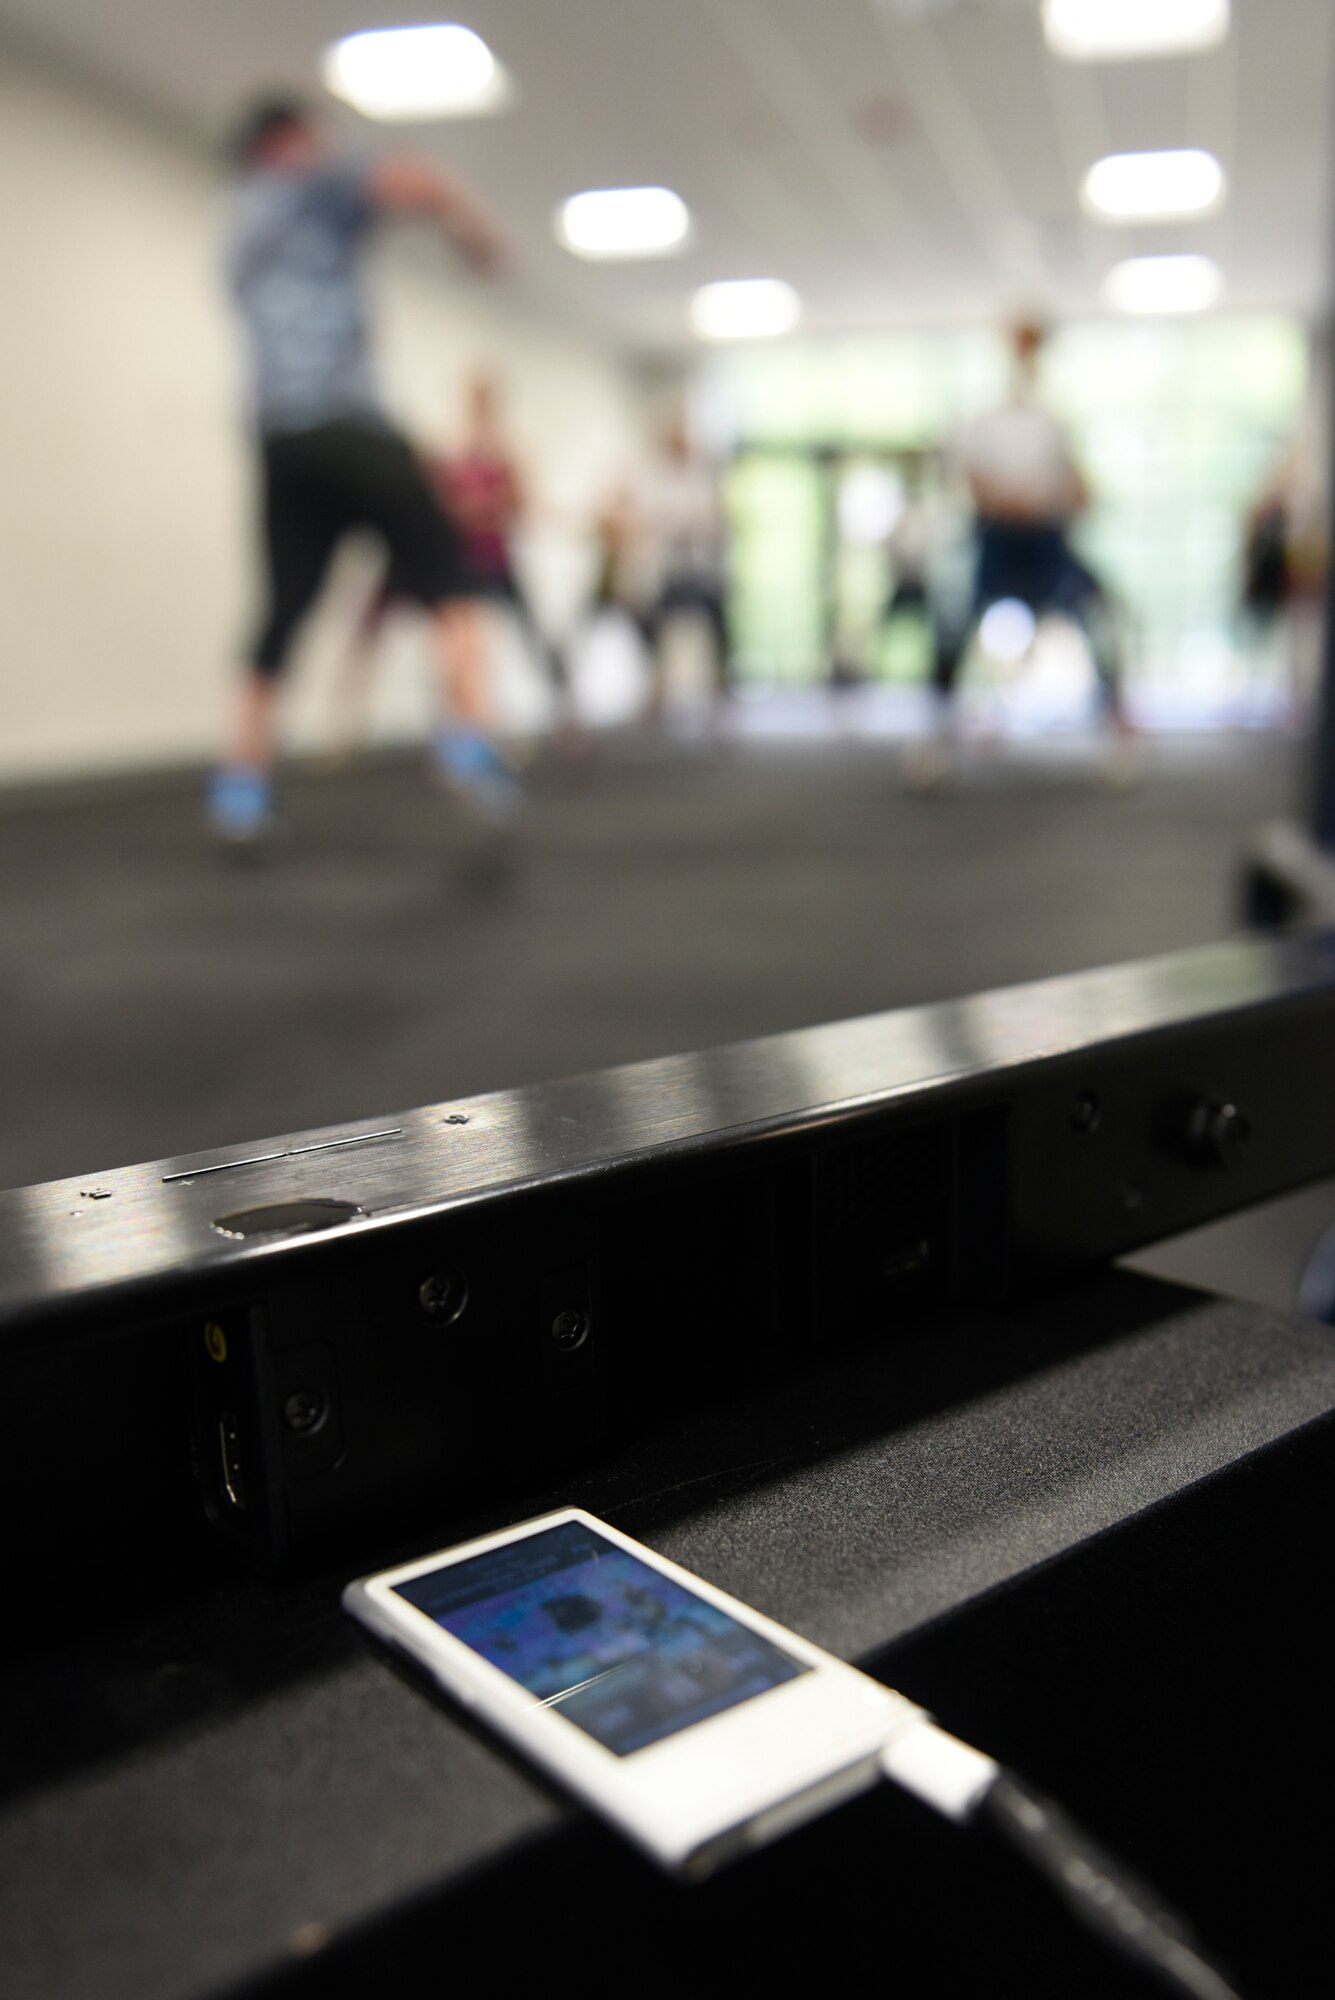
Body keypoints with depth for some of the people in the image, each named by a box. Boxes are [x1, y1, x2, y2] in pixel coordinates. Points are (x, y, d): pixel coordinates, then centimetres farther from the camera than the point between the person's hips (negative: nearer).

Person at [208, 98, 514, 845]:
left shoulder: (242, 223, 26)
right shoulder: (315, 187, 6)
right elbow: (422, 185, -8)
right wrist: (481, 235, 6)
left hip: (278, 439, 6)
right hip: (346, 423, -6)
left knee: (282, 613, 9)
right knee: (447, 580, -5)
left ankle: (244, 783, 7)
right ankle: (471, 737, -23)